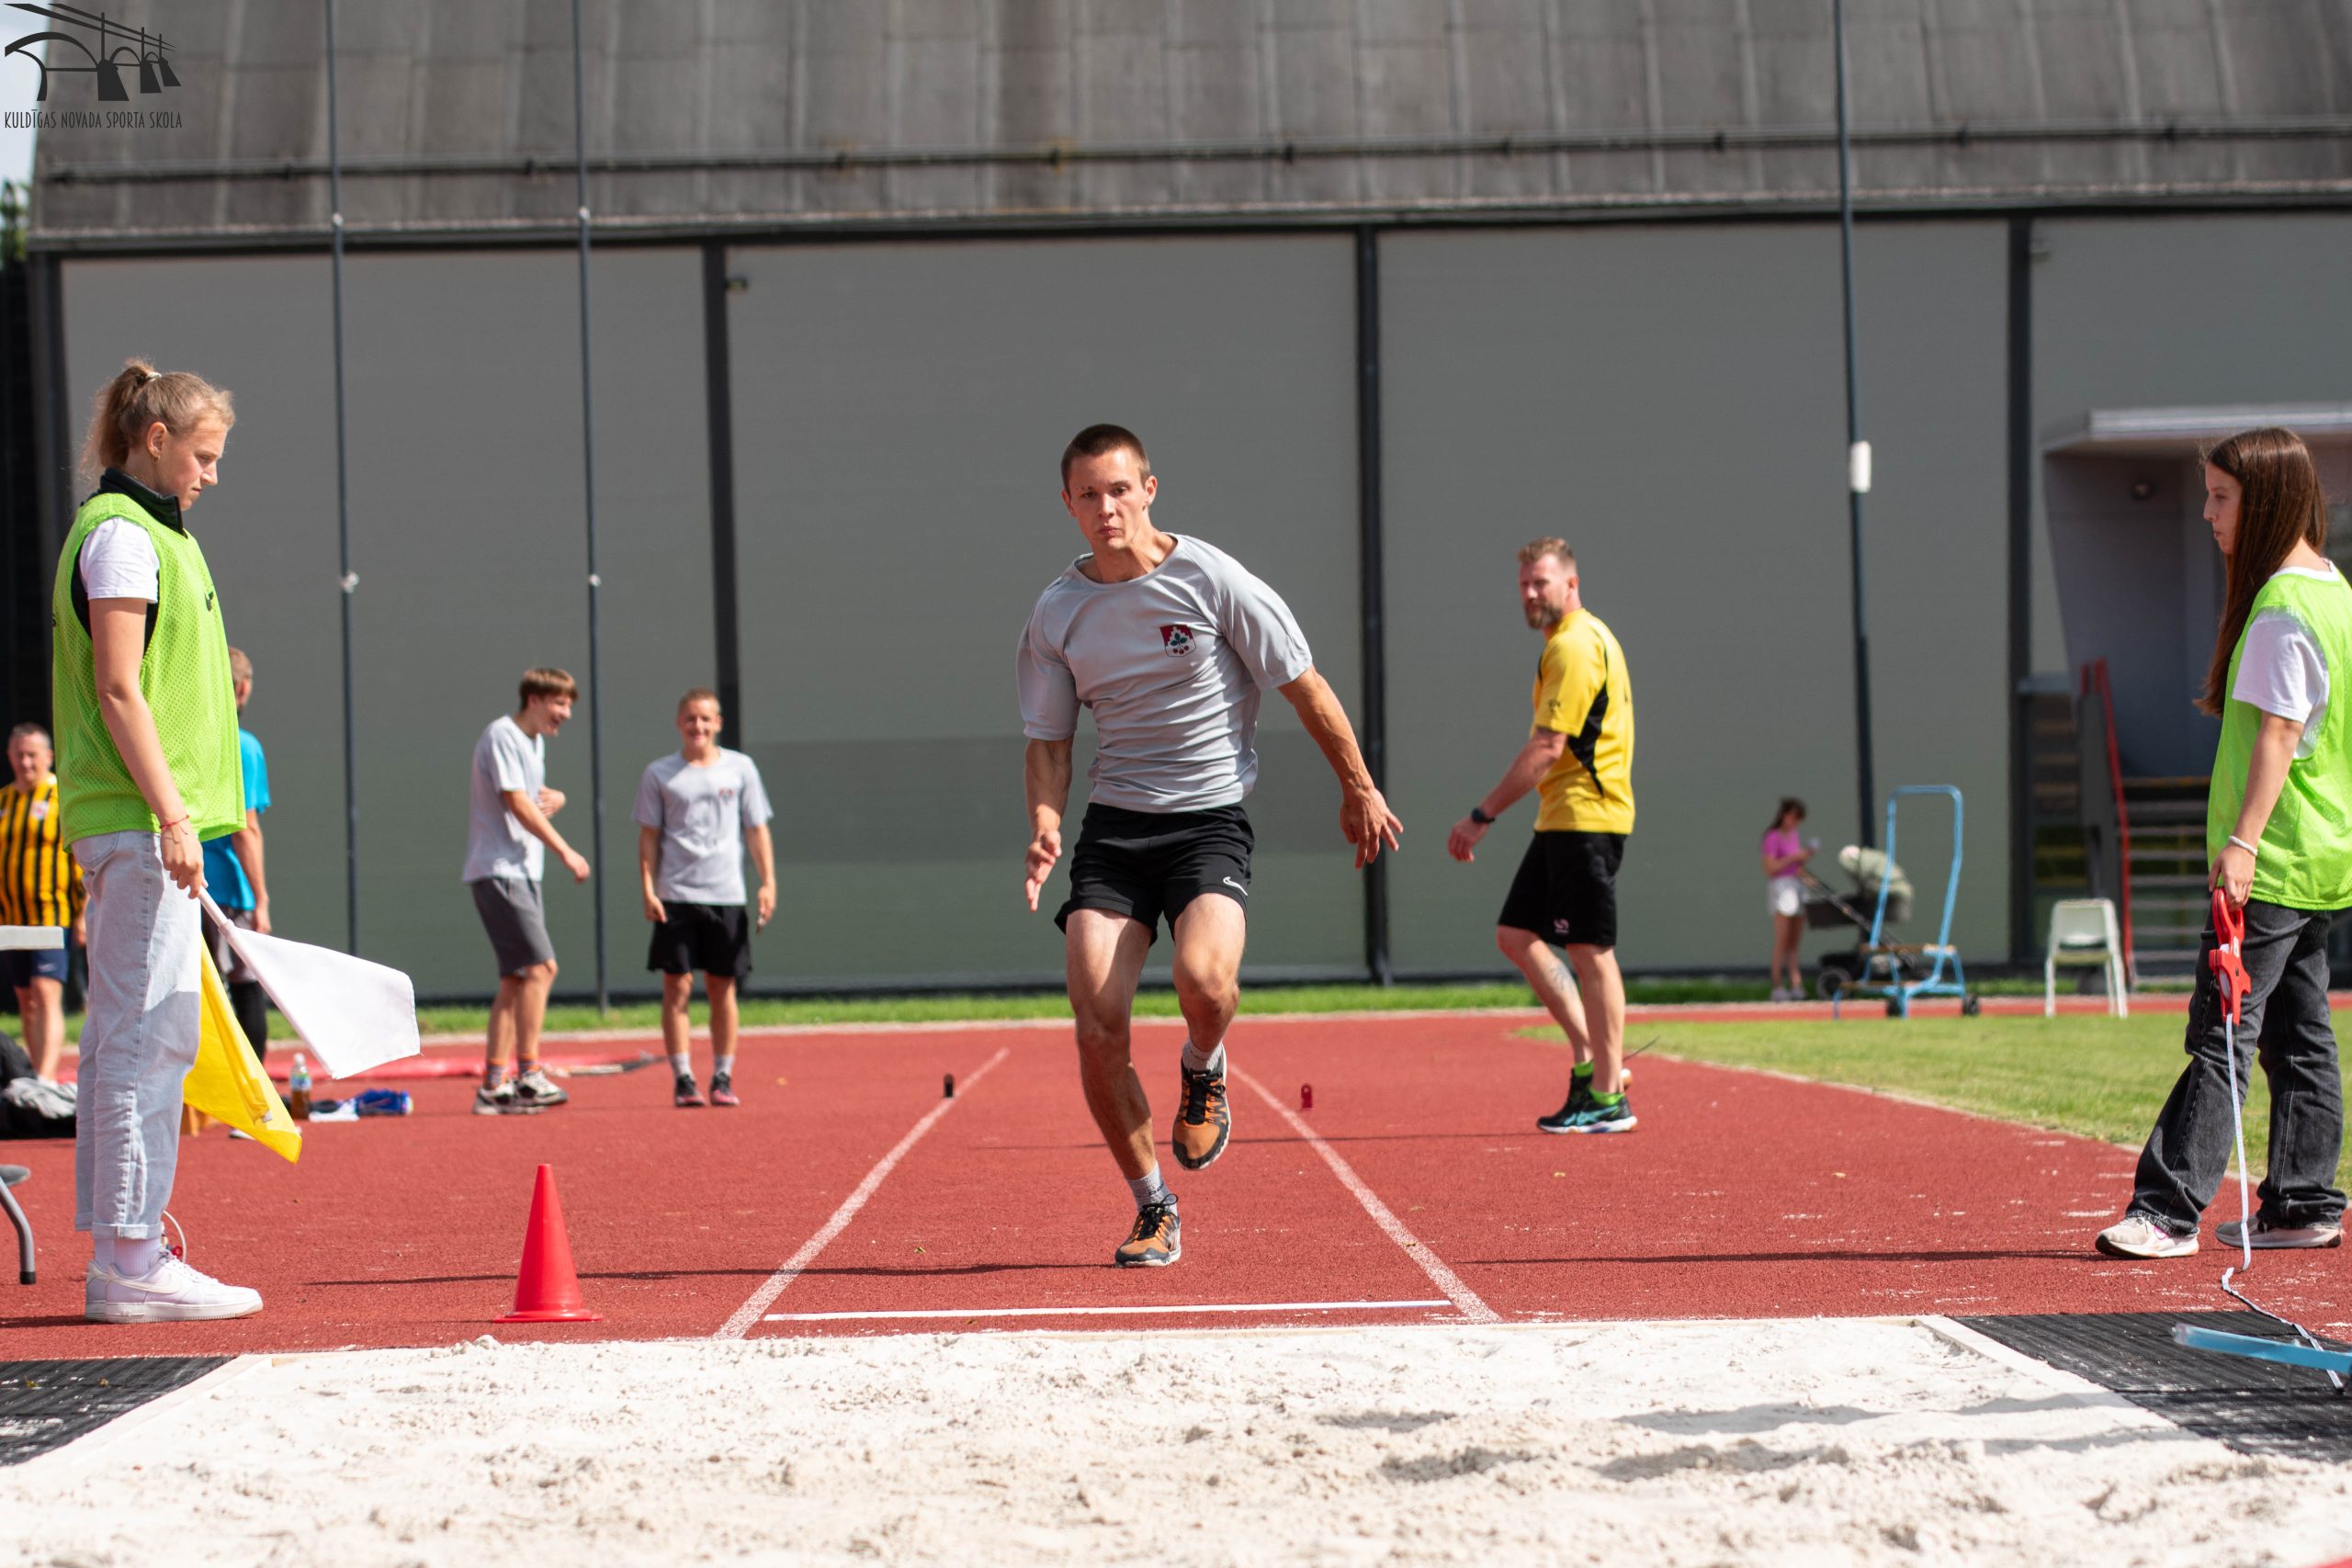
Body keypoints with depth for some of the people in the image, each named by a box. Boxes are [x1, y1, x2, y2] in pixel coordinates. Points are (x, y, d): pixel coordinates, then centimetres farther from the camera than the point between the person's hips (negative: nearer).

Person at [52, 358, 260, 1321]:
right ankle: (132, 1262, -10)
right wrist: (171, 815, -21)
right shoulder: (123, 534, -10)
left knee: (121, 1039, 10)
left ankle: (117, 1258, 13)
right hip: (139, 819, -10)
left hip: (127, 827, 10)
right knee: (150, 1035, -10)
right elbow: (119, 691, -17)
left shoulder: (143, 531, 20)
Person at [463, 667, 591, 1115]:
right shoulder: (501, 737, -12)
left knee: (516, 979, 7)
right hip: (497, 872, -10)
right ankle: (528, 1074, -15)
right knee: (540, 966, -16)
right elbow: (517, 804, -18)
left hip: (521, 873, 10)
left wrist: (553, 797, 5)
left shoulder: (535, 741, 17)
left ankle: (494, 1086, 9)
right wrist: (566, 852, -17)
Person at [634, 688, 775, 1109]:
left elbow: (757, 829, 9)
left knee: (722, 987, 4)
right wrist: (648, 890, -3)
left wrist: (768, 882, 0)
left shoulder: (739, 768, 8)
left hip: (726, 896, 1)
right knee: (677, 986, -5)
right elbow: (649, 836, 6)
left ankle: (723, 1078, 11)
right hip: (675, 896, -1)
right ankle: (682, 1079, -1)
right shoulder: (659, 774, 5)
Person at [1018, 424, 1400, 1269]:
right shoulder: (1056, 613, 4)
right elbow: (1048, 740, 13)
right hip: (1113, 824, 3)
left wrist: (1358, 788, 7)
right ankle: (1155, 1212, 6)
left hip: (1209, 818, -3)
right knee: (1097, 1023, -11)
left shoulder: (1211, 580, -6)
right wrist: (1045, 823, -5)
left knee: (1203, 978, -30)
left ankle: (1203, 1072, 8)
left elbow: (1305, 689, 2)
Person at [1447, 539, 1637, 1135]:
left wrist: (1481, 816, -16)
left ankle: (1607, 1096, -3)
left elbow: (1546, 749, -19)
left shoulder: (1574, 646, -13)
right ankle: (1590, 1057, 13)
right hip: (1563, 819, 11)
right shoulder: (1582, 638, 19)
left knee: (1590, 951, -7)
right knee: (1516, 935, 11)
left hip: (1584, 818, -11)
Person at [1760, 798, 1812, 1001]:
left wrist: (1805, 857, 3)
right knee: (1781, 941, -11)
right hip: (1780, 887, -8)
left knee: (1795, 943, 4)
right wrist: (1793, 858, -16)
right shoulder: (1773, 837, -7)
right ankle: (1777, 987, -11)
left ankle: (1796, 984, 3)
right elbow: (1770, 868, -14)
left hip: (1797, 887, 8)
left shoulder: (1795, 836, 16)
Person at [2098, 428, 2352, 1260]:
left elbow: (2279, 732, -21)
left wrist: (2243, 839, -25)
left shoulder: (2282, 607, -15)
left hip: (2275, 858, -10)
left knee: (2223, 1034, -12)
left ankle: (2168, 1210, -14)